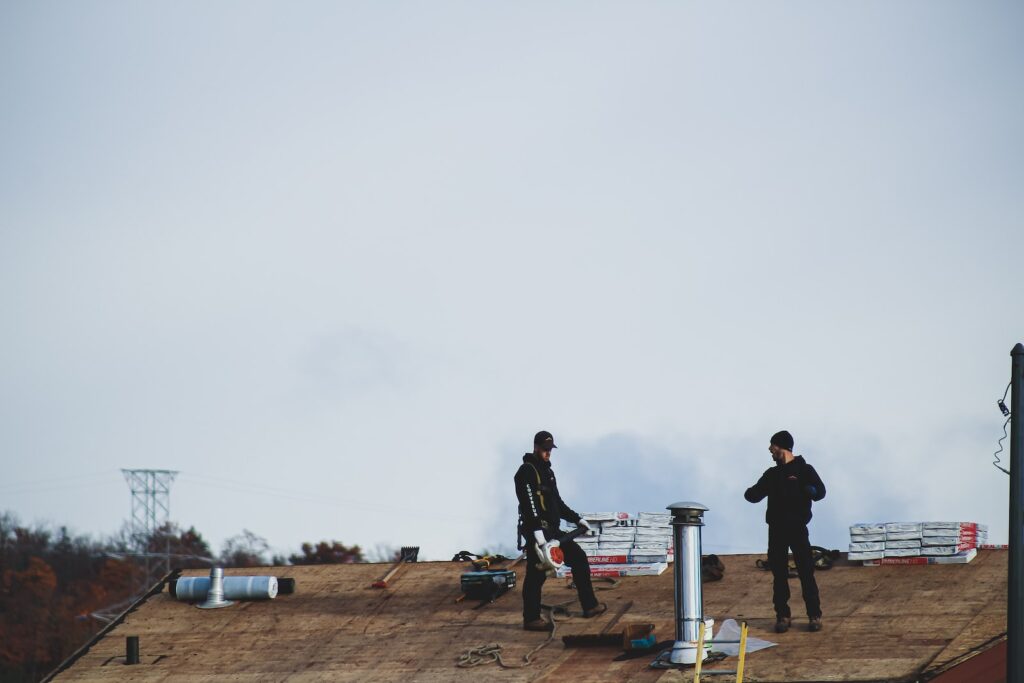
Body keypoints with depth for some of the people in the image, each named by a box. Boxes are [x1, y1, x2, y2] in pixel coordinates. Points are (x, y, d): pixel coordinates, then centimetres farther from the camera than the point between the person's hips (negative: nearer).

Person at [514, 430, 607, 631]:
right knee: (536, 574, -6)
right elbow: (529, 503, -23)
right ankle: (531, 619, 2)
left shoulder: (546, 471, 19)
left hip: (551, 531, 10)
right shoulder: (527, 471, -12)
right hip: (536, 532, -10)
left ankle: (589, 606, 16)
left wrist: (577, 519, 21)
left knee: (578, 558, 11)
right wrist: (537, 531, -32)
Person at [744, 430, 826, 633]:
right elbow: (755, 495, 13)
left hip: (797, 529, -4)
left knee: (806, 573, -6)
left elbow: (820, 492, -14)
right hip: (776, 530, 4)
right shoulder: (772, 474, 12)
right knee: (779, 574, 4)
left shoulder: (804, 470, -2)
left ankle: (814, 616, -3)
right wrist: (750, 493, -12)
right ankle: (782, 616, 10)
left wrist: (804, 489, -35)